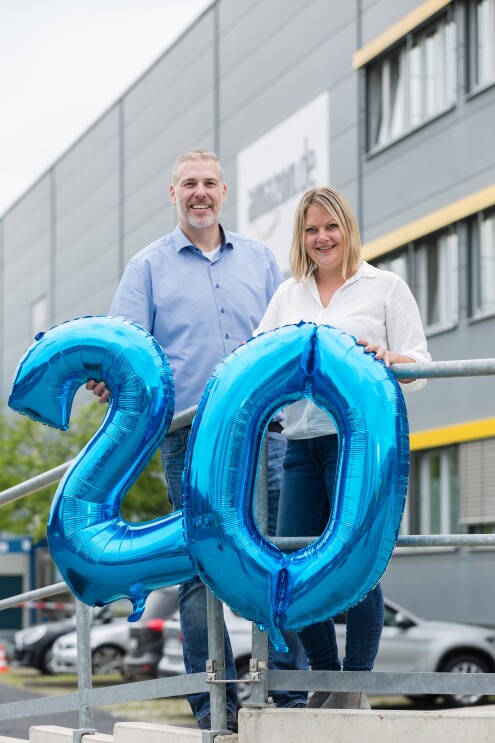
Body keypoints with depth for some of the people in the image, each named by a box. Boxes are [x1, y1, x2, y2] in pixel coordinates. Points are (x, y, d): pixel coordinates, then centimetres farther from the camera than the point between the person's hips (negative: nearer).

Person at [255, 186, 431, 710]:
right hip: (301, 445, 4)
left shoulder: (385, 287, 8)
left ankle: (356, 689, 0)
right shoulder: (288, 293, 20)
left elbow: (419, 364, 2)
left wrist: (387, 359, -19)